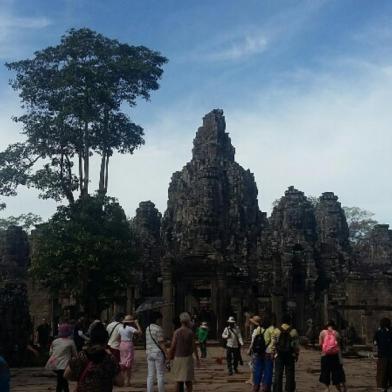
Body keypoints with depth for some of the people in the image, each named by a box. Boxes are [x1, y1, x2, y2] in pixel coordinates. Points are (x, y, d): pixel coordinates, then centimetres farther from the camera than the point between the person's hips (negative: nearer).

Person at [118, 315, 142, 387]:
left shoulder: (120, 328, 5)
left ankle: (124, 380, 17)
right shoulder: (130, 328, -13)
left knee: (123, 364, 15)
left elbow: (119, 339, 10)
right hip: (129, 345, -6)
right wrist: (137, 324, -10)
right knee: (129, 365, 1)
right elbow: (140, 332, -21)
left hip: (122, 345, 6)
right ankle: (127, 381, 0)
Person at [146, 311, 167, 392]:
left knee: (150, 375, 8)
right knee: (160, 375, 1)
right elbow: (161, 342, -14)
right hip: (158, 352, -7)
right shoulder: (158, 328, -12)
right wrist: (166, 353, -11)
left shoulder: (147, 328, 11)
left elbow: (148, 342, 14)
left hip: (149, 353, 7)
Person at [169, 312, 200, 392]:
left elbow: (172, 347, -7)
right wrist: (197, 359, 3)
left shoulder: (176, 332, -5)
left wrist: (171, 358, 5)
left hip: (178, 358, 1)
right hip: (188, 358, -1)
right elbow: (194, 347, -6)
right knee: (188, 381, 6)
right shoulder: (190, 332, -7)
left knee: (179, 381, 9)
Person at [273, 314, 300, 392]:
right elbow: (296, 344, -2)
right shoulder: (293, 331, -3)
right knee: (290, 374, 5)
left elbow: (273, 343, -3)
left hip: (279, 355, 1)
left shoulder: (276, 331, -1)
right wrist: (297, 355, 7)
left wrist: (273, 353, 5)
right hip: (290, 356, -1)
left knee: (278, 374, 5)